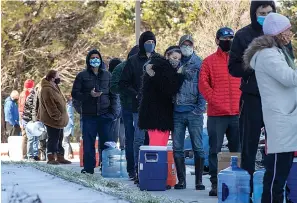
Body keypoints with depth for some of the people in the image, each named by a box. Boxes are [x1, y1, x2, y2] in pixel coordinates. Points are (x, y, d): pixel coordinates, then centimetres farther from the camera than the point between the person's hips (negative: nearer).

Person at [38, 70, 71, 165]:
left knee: (59, 139, 14)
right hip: (52, 120, -10)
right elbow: (50, 105, -22)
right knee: (53, 139, -6)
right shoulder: (47, 90, -18)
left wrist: (61, 117, 19)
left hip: (59, 120, 10)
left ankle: (60, 157, 20)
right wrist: (57, 116, -21)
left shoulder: (55, 88, 15)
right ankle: (51, 158, -1)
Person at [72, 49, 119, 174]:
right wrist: (89, 95, -13)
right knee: (88, 143, -2)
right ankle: (88, 167, 4)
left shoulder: (107, 75, 12)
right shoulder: (82, 76, 6)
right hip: (89, 115, -1)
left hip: (105, 115, 1)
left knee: (106, 142, 0)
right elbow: (75, 93, 3)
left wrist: (113, 111, 1)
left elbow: (113, 95, 13)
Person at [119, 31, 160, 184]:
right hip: (140, 107, -2)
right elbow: (123, 84, 5)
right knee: (139, 139, -2)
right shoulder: (133, 61, 6)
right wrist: (136, 95, -8)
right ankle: (138, 172, 2)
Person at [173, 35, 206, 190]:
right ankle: (181, 180, 10)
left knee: (198, 147, -2)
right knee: (177, 148, 3)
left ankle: (199, 181, 3)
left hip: (194, 112, -3)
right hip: (177, 112, 3)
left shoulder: (199, 64, 4)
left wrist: (200, 108, -10)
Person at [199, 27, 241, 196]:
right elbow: (203, 84, -1)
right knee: (215, 150, -2)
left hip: (238, 113, 2)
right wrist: (214, 100, -11)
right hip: (216, 114, -2)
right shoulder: (209, 61, 6)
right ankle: (215, 183, 1)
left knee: (237, 150, 5)